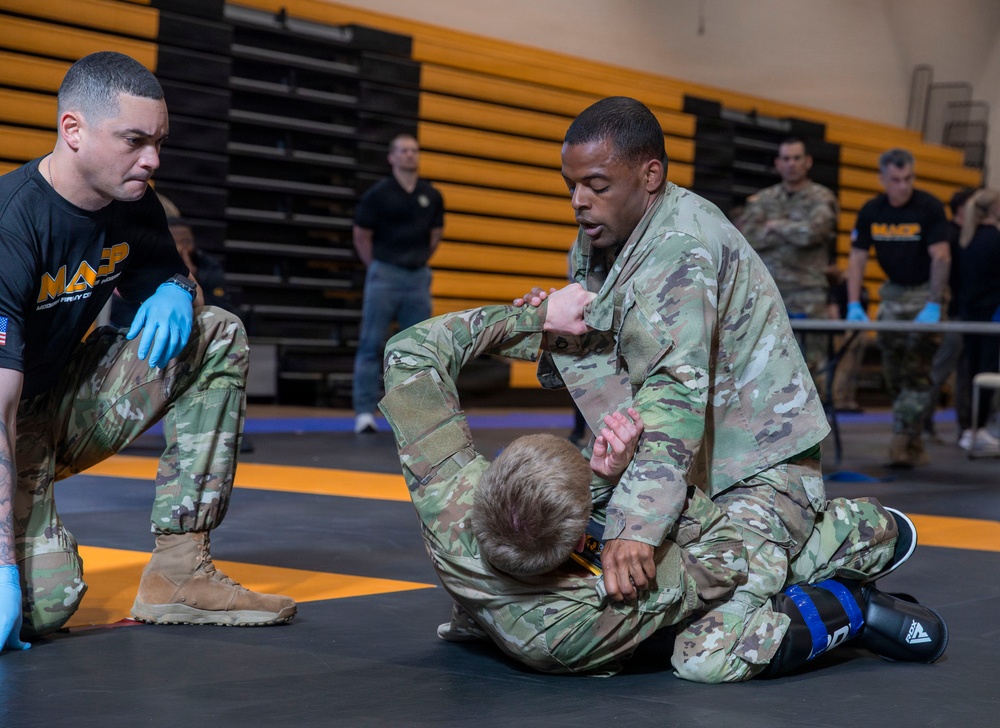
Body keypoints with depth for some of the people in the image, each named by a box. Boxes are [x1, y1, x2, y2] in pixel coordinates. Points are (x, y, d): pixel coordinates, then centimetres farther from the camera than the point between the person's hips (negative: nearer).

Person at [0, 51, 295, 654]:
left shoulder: (133, 204, -5)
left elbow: (164, 271, 17)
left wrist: (173, 293, -11)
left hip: (67, 405, 8)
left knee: (220, 335, -7)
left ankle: (179, 571, -8)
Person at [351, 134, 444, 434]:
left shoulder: (431, 196, 6)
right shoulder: (378, 193, -5)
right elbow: (361, 236, 2)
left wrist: (418, 263, 13)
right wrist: (378, 269, 5)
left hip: (418, 277, 4)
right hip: (384, 275, -4)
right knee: (372, 345, -2)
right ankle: (365, 412, -1)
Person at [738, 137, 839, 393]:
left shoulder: (821, 198, 3)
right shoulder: (763, 199, 13)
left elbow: (812, 232, -15)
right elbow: (747, 237, -2)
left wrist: (776, 226, -2)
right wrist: (793, 231, -5)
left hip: (808, 296, -3)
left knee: (813, 362, -5)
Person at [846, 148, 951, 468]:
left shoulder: (929, 207, -16)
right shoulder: (871, 211, -4)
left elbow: (941, 256, -21)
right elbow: (857, 258, -5)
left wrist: (933, 306, -27)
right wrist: (854, 305, -16)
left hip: (924, 291, -4)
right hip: (893, 292, 4)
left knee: (916, 371, -11)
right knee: (894, 375, 3)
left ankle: (902, 443, -13)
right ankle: (915, 445, 12)